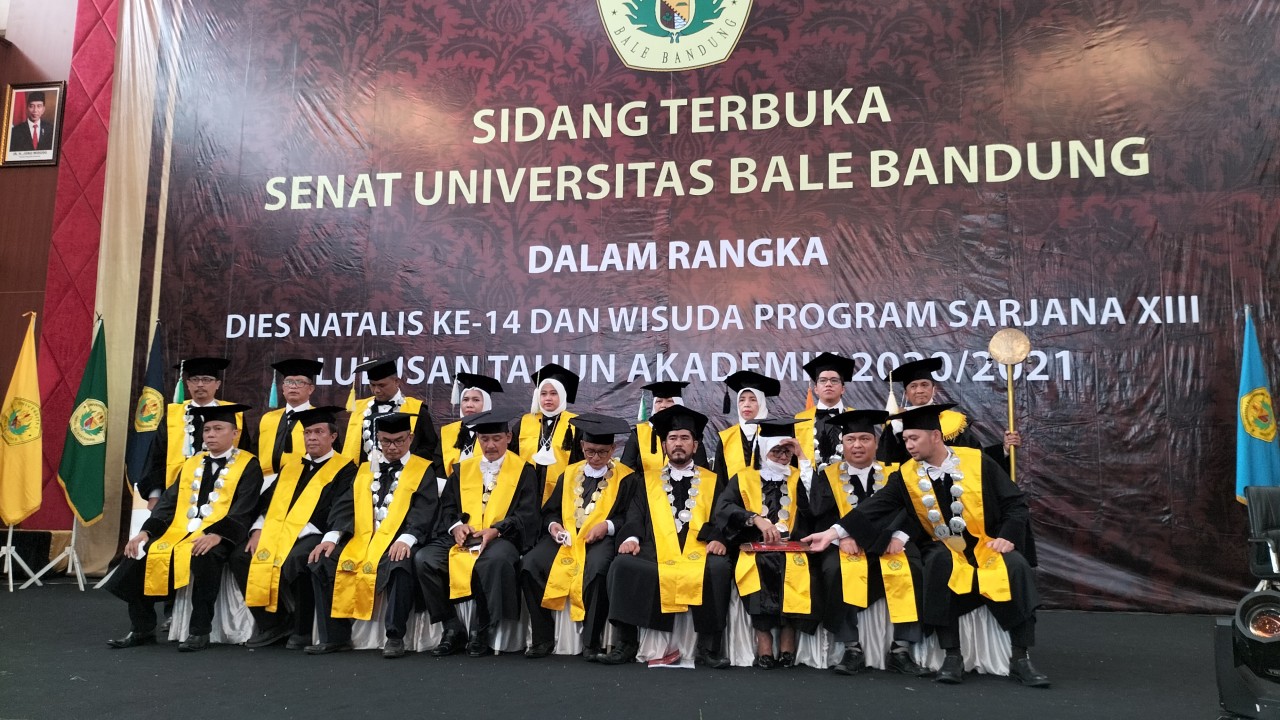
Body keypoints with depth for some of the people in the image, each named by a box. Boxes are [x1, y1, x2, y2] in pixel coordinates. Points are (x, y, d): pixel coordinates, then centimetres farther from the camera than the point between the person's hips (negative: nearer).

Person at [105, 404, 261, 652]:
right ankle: (142, 629, 0)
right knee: (140, 553, -14)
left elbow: (243, 510, -11)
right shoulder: (192, 463, 19)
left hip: (216, 537, -6)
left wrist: (216, 535, -27)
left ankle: (200, 631, -21)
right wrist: (145, 531, -3)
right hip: (179, 530, 6)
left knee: (203, 557, -36)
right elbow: (168, 502, 13)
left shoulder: (248, 466, 0)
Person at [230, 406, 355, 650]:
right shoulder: (291, 467, 21)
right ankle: (271, 624, -2)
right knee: (241, 557, -13)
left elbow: (338, 511, -11)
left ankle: (302, 631, -15)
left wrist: (300, 533, -19)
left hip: (312, 536, -7)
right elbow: (268, 501, 18)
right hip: (277, 533, 7)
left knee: (294, 561, -35)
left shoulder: (344, 469, 0)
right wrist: (258, 529, -1)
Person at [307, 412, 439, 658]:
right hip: (361, 539, 5)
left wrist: (406, 538, -26)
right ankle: (335, 636, -4)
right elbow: (345, 506, 10)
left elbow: (424, 510, -8)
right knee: (320, 562, -14)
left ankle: (395, 637, -22)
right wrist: (332, 536, -8)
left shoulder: (422, 470, 5)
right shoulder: (365, 470, 19)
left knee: (400, 564, -36)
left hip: (397, 542, -5)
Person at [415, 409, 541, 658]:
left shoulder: (523, 471, 7)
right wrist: (455, 526, -9)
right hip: (461, 538, 4)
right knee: (424, 559, -22)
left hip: (501, 538, -4)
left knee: (495, 560, -39)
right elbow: (447, 507, 14)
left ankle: (479, 632, -21)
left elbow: (526, 515, -2)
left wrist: (495, 530, -18)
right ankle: (453, 629, -11)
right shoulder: (462, 469, 17)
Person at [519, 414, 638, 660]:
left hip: (601, 539, -4)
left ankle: (591, 642, -21)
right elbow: (550, 510, 20)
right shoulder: (569, 474, 18)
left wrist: (607, 526, -15)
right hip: (565, 536, 4)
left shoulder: (625, 477, 6)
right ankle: (543, 638, -11)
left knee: (597, 568, -38)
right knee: (529, 564, -24)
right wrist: (553, 525, -3)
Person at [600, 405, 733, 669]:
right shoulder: (649, 482, 23)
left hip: (698, 551, -1)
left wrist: (718, 538, -13)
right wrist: (632, 537, -11)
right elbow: (635, 516, 11)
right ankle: (625, 644, -17)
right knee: (622, 564, -28)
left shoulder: (711, 481, 20)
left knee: (719, 567, -34)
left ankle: (708, 647, -21)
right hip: (654, 553, 1)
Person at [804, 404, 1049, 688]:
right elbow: (875, 508, -9)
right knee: (939, 563, -33)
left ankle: (1020, 659, -15)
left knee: (1016, 566, -30)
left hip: (988, 544, 0)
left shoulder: (977, 462, -4)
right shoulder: (906, 475, -1)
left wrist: (1008, 536, -16)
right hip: (944, 549, 0)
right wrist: (835, 531, -21)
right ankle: (952, 656, -23)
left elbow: (1015, 504, 1)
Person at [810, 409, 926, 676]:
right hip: (845, 546, -1)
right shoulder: (827, 477, 9)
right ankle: (853, 648, -25)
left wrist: (899, 536, -17)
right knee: (838, 571, -34)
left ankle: (901, 649, -19)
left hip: (888, 546, 1)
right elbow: (819, 515, -2)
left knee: (910, 571, -30)